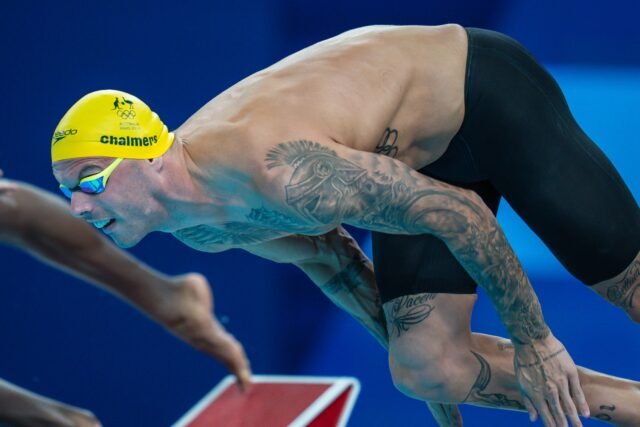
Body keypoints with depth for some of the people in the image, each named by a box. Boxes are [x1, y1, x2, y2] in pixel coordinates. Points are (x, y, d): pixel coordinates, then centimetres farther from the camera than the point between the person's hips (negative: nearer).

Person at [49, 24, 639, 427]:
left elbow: (457, 210, -31)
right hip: (425, 162, 8)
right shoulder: (195, 229, -9)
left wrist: (532, 341, -21)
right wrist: (399, 342, 18)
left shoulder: (276, 168, -39)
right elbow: (318, 250, 12)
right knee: (423, 372, -1)